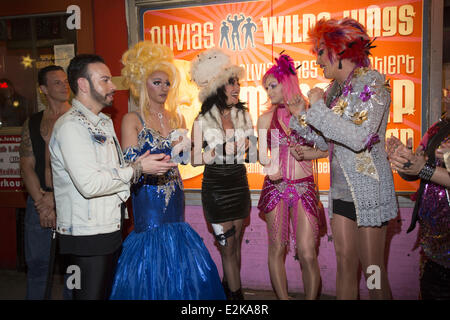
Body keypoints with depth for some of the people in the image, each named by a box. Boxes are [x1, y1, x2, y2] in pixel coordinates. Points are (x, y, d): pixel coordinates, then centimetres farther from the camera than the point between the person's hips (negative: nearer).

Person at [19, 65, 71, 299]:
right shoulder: (32, 124, 10)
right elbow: (27, 167, 5)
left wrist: (56, 198, -11)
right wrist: (42, 203, -7)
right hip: (39, 201, 3)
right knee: (37, 263, 10)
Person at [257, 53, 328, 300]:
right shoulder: (266, 119, 8)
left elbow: (325, 149, 6)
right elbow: (262, 153, 8)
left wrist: (306, 154, -13)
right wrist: (270, 166, -13)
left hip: (304, 187, -1)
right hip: (275, 187, 2)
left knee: (307, 254, -5)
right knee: (276, 249, 4)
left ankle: (311, 297, 15)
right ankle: (283, 298, 21)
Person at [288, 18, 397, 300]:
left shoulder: (371, 81, -10)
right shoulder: (336, 90, 12)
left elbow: (359, 138, -23)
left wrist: (319, 108, -17)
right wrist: (301, 116, 3)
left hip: (368, 190, -7)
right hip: (341, 189, 7)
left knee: (373, 271, 2)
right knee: (345, 263, 12)